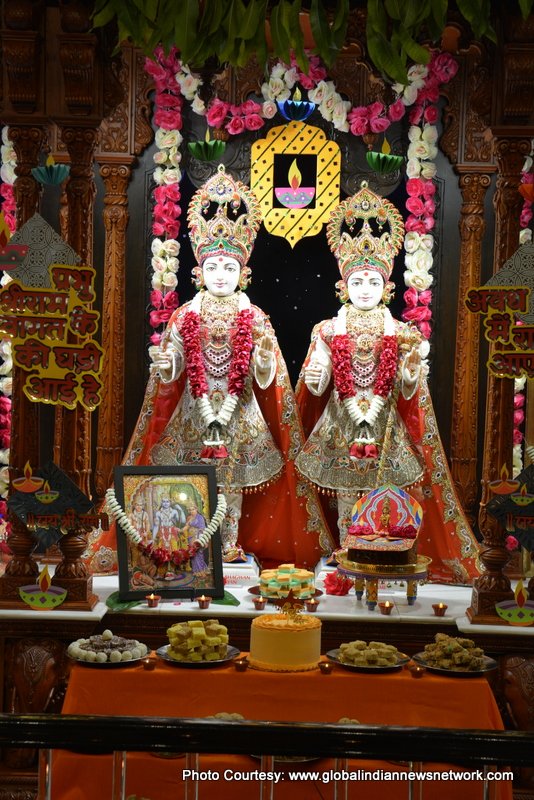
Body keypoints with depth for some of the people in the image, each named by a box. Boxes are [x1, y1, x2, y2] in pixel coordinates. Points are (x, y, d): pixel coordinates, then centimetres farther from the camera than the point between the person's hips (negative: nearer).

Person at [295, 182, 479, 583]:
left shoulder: (401, 334, 1)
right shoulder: (330, 331, 2)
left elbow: (408, 393, 0)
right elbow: (317, 387, 0)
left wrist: (412, 375, -20)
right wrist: (313, 379, -21)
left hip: (387, 430, 0)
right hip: (340, 427, 0)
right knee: (346, 496, 5)